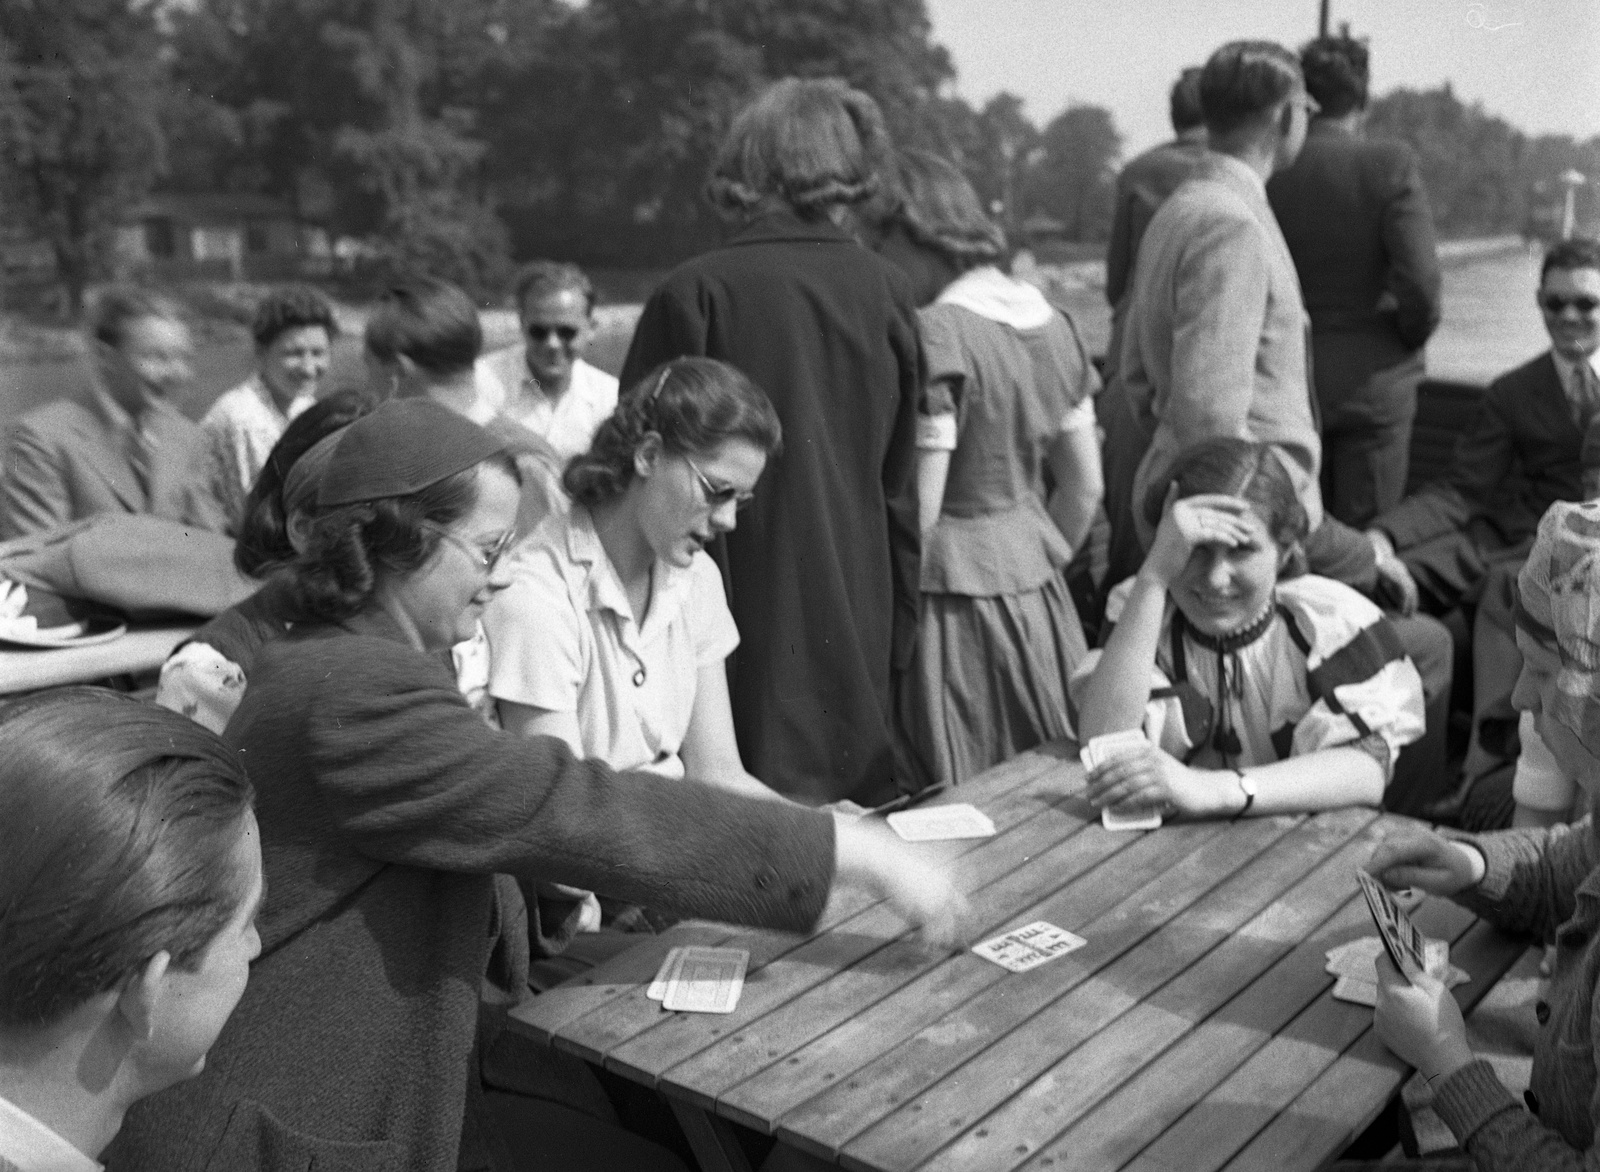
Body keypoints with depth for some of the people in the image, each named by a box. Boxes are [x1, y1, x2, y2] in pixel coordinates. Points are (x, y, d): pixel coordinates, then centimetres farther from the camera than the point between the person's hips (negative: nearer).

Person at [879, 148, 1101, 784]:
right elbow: (1085, 485, 12)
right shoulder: (1050, 319, 6)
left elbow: (918, 510, -17)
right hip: (1037, 592, 8)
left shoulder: (934, 334, -17)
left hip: (949, 597, -7)